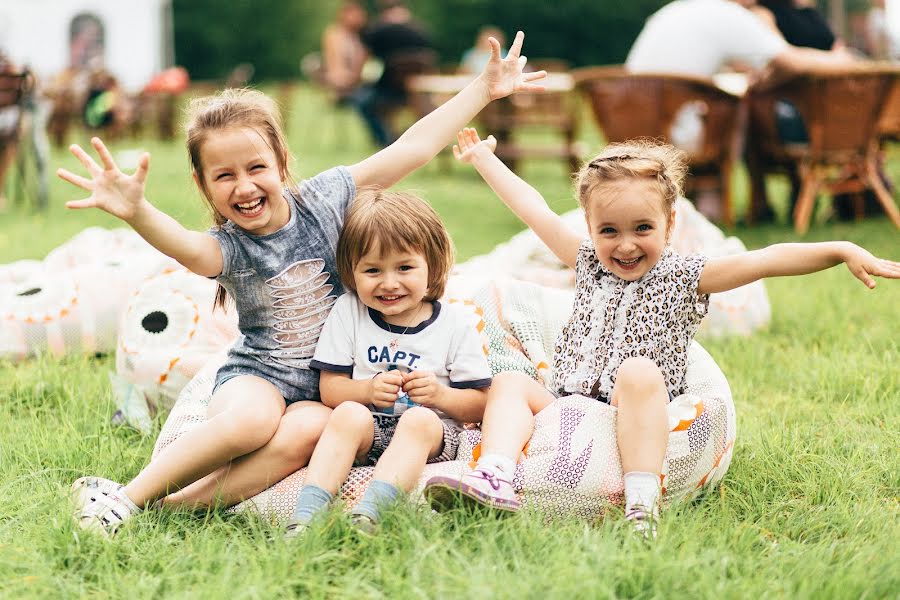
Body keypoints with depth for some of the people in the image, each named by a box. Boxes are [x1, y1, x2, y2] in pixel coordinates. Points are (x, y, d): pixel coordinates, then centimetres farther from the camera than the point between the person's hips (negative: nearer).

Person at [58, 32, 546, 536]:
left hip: (328, 386, 1)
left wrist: (485, 88, -2)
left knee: (302, 434, -33)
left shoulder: (323, 198, -3)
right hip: (258, 376, -1)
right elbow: (188, 248, -36)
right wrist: (136, 211, -58)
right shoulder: (229, 247, -11)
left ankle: (175, 504, -30)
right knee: (251, 421, -35)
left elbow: (413, 149, -2)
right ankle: (128, 498, -22)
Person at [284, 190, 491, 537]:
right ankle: (306, 514, -44)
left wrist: (440, 395, -19)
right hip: (367, 432, 1)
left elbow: (479, 404, 1)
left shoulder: (454, 324, 2)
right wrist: (369, 390, -17)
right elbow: (329, 389, 3)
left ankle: (367, 513, -53)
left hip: (430, 429, -1)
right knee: (349, 414, -31)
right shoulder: (348, 312, 7)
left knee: (418, 419, -34)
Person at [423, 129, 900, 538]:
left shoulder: (683, 277, 5)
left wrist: (843, 251, -16)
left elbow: (765, 260, -7)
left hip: (636, 423, -5)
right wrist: (483, 158, 31)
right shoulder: (589, 265, 17)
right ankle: (495, 481, -37)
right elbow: (535, 212, 24)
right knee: (511, 382, -14)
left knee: (638, 371, -33)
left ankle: (641, 500, -46)